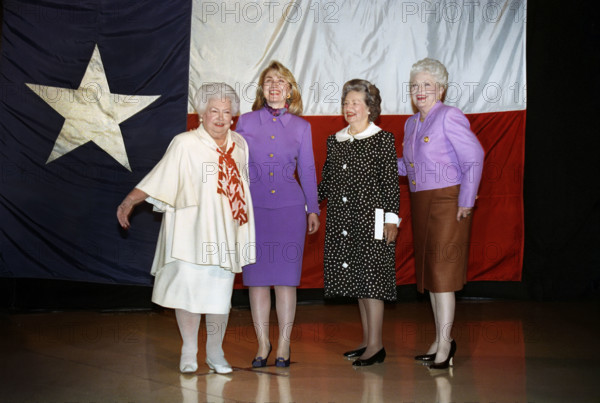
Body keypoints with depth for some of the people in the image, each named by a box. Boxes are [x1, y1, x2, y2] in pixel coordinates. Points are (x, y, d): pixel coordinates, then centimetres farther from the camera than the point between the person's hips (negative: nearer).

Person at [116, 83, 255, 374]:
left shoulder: (239, 145, 11)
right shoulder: (184, 144, -3)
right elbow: (158, 178, -4)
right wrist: (130, 201, -13)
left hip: (226, 230, 4)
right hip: (192, 230, -4)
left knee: (220, 290, 5)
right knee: (189, 285, -7)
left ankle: (215, 352, 19)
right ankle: (188, 351, 10)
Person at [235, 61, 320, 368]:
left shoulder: (301, 126, 6)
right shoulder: (245, 121, 6)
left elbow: (307, 170, 10)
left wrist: (313, 209, 9)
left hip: (290, 208, 0)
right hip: (254, 207, 1)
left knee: (285, 277, 1)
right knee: (257, 277, 4)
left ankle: (284, 345, 13)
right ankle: (262, 343, 16)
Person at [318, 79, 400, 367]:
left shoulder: (383, 140, -3)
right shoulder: (334, 141, 13)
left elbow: (390, 182, -6)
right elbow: (326, 180, 17)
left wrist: (391, 218, -11)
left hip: (371, 218, -6)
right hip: (343, 220, 6)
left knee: (371, 277, -5)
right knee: (357, 279, 10)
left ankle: (376, 345, 1)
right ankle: (367, 340, 20)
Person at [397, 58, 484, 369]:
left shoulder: (449, 117, -11)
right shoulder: (411, 123, 14)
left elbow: (474, 159, -15)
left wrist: (466, 202, -15)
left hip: (446, 202, -8)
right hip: (420, 203, 8)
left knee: (441, 270, -7)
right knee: (428, 270, 11)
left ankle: (444, 343, 1)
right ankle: (440, 341, 22)